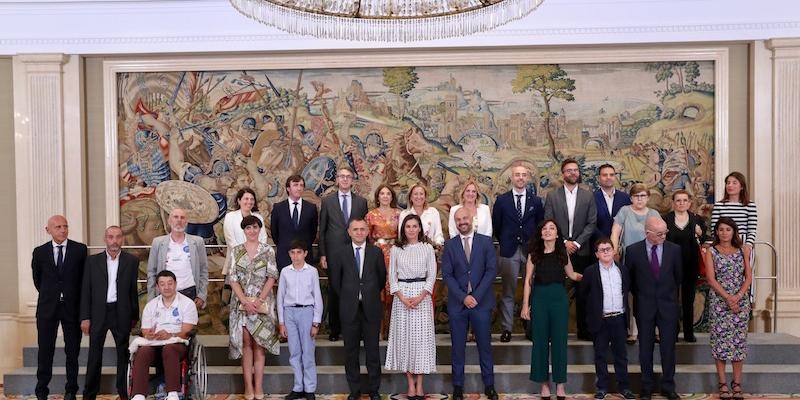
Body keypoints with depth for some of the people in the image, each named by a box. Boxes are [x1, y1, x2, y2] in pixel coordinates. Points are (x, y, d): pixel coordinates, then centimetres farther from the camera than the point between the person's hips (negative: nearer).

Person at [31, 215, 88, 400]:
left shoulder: (80, 249, -3)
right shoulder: (39, 252, 2)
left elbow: (84, 277, 6)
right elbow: (37, 279, 14)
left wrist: (75, 299, 9)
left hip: (72, 307, -1)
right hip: (47, 308, 1)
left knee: (73, 351, 6)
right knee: (45, 350, 5)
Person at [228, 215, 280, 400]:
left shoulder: (268, 250, 2)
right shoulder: (236, 251, 5)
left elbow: (272, 277, -3)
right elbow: (233, 279, 0)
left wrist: (259, 300, -13)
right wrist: (245, 301, -12)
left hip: (262, 302, -1)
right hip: (242, 302, 1)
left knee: (259, 343, 1)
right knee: (246, 343, 2)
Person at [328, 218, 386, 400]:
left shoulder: (376, 252, 1)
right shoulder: (339, 254, 0)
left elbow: (381, 278, 11)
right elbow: (335, 281, 9)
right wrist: (346, 298, 10)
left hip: (371, 308, 0)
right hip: (349, 309, 0)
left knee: (373, 350, 6)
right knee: (351, 351, 7)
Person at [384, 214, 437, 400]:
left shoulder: (427, 248, 3)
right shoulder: (396, 249, 5)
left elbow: (432, 275, 0)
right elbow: (392, 276, 4)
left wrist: (420, 297, -12)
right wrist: (402, 298, -9)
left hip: (422, 295, -1)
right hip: (402, 295, 1)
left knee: (422, 336, -1)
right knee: (404, 336, 2)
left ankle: (419, 384, 8)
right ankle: (410, 383, 10)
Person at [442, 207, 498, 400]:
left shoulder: (486, 242, 2)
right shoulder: (449, 245, 3)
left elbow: (491, 270, -4)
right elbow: (446, 274, -2)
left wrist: (476, 296, -11)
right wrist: (463, 297, -12)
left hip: (482, 301, 0)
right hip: (457, 303, 1)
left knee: (485, 345, 8)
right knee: (458, 347, 7)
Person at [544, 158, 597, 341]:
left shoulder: (588, 196, 6)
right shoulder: (552, 196, 3)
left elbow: (592, 223, 2)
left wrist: (577, 243, -9)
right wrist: (563, 242, -9)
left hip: (581, 250, 1)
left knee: (582, 291, 4)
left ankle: (584, 330, 12)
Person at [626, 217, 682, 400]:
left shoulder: (674, 249, -2)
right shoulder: (633, 250, -7)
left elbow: (678, 276, 10)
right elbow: (629, 277, 5)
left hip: (668, 305, 1)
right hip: (644, 306, -1)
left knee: (668, 347, 6)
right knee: (645, 348, 8)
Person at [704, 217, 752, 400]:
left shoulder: (741, 251, 9)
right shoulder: (711, 252, 1)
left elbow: (749, 277, 3)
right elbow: (711, 279, -6)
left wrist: (737, 297, -11)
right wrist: (728, 298, -16)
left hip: (741, 301, 2)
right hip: (719, 301, -2)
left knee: (739, 341, 3)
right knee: (721, 341, -1)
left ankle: (737, 383, 10)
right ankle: (723, 384, 6)